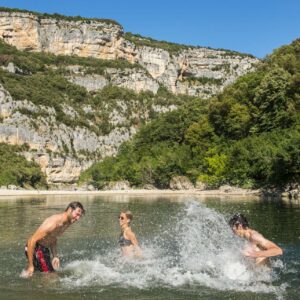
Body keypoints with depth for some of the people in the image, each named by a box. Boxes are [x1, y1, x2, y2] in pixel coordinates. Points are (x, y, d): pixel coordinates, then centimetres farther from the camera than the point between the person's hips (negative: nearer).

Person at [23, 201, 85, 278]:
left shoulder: (67, 223, 0)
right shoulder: (53, 223, -29)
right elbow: (31, 241, -30)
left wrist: (55, 256, 2)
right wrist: (30, 266, -27)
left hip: (45, 249, 9)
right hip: (34, 249, -9)